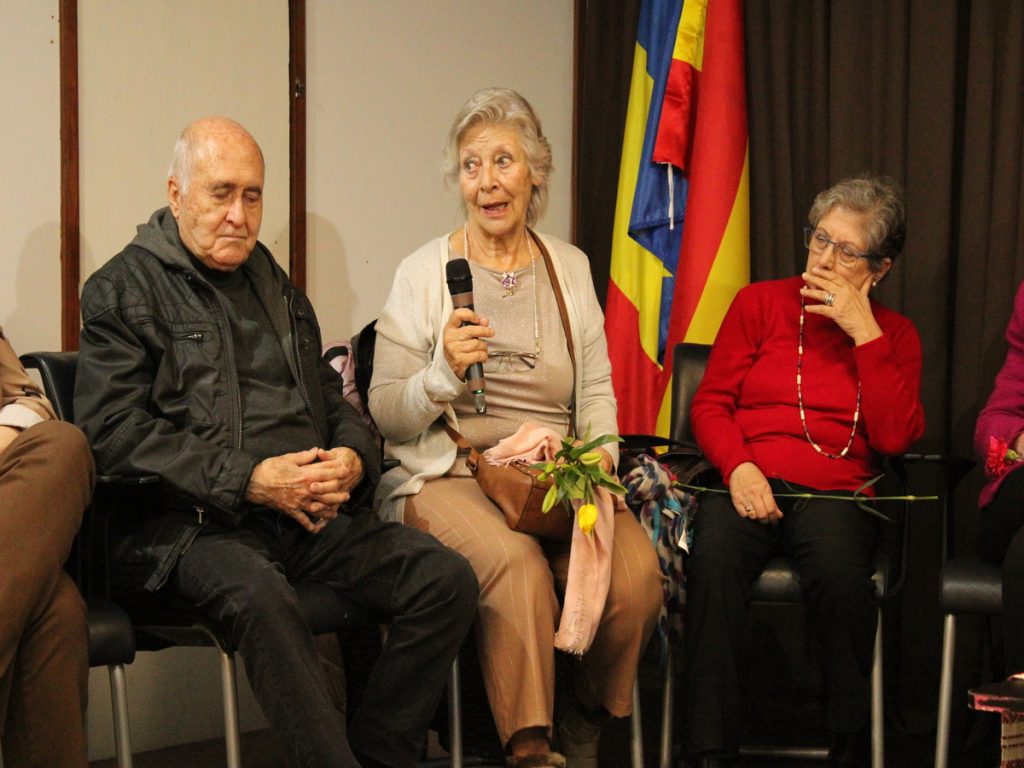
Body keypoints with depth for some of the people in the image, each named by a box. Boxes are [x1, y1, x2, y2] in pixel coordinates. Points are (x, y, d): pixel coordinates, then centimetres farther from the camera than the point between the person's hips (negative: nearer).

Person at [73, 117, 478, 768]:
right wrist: (248, 480, -16)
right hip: (192, 520, -6)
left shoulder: (275, 285, 25)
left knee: (447, 578, -15)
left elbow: (329, 395, 27)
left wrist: (355, 459, 0)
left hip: (314, 515, 6)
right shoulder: (122, 290, 4)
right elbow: (114, 432, -8)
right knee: (257, 593, -39)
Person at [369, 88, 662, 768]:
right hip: (451, 476, -3)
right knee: (517, 564, -35)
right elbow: (386, 416, 2)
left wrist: (599, 455, -3)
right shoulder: (424, 272, 4)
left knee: (637, 571, -26)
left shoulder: (570, 266, 15)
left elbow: (598, 391, 17)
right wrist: (443, 374, -17)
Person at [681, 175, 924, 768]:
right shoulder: (760, 303, 16)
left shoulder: (894, 335, 15)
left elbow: (895, 438, -1)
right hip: (749, 484, 0)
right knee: (715, 556, -35)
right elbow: (710, 401, 10)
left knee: (840, 568, -36)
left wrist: (865, 334, -4)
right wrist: (737, 466, -10)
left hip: (835, 491, 0)